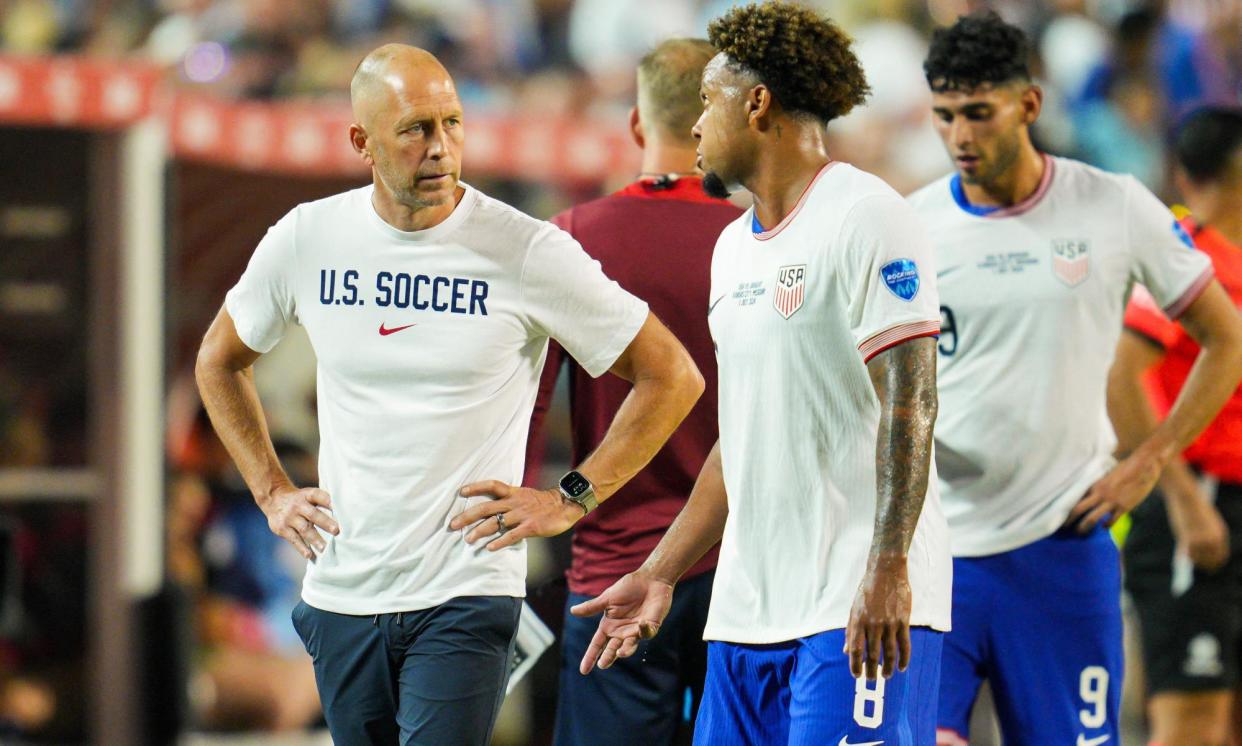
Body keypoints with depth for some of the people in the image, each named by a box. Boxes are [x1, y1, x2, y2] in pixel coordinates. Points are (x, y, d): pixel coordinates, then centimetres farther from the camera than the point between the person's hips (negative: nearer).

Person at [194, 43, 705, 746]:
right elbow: (220, 361, 22)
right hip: (341, 599, 4)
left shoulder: (526, 251, -9)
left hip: (466, 600, -4)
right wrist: (272, 492, 13)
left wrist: (571, 500, -4)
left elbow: (673, 377, -2)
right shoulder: (306, 239, 2)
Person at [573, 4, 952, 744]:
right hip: (748, 607, 8)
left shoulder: (864, 216, -8)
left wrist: (887, 571, -23)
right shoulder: (734, 246, 19)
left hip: (863, 606, -8)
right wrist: (660, 574, 21)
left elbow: (908, 402, -15)